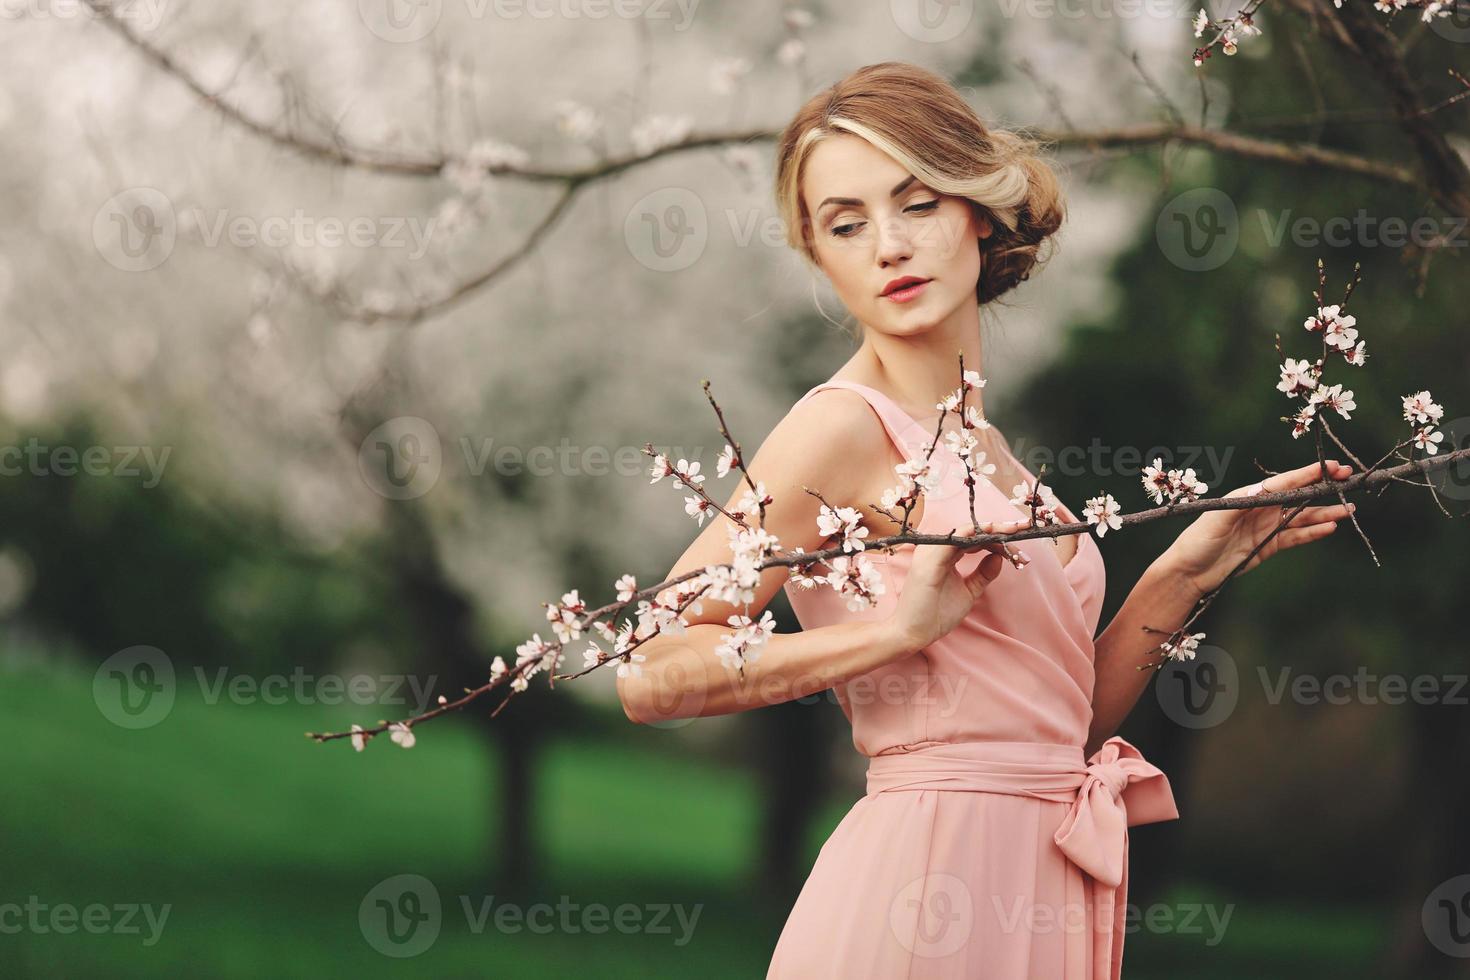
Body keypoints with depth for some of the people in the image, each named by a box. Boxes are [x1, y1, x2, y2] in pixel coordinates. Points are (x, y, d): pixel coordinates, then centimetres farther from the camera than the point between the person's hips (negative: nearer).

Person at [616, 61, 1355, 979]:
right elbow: (650, 677, -15)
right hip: (927, 880, -7)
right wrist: (900, 628, -18)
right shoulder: (845, 428, -8)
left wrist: (1192, 566, 8)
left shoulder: (984, 450, 13)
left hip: (1039, 899, 7)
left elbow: (1063, 719, 15)